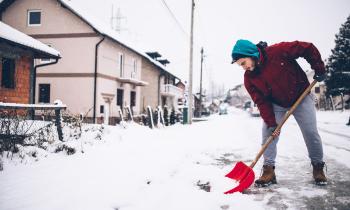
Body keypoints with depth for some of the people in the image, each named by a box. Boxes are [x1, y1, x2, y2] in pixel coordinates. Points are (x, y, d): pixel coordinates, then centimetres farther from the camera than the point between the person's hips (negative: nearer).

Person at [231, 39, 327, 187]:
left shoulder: (278, 51, -28)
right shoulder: (249, 78, -15)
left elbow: (308, 48, -18)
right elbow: (261, 102, -15)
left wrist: (319, 69, -17)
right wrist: (271, 122, -21)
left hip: (301, 97, -2)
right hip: (276, 104, 3)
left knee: (311, 133, -1)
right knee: (268, 133, -10)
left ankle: (318, 167, 20)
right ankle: (269, 170, -1)